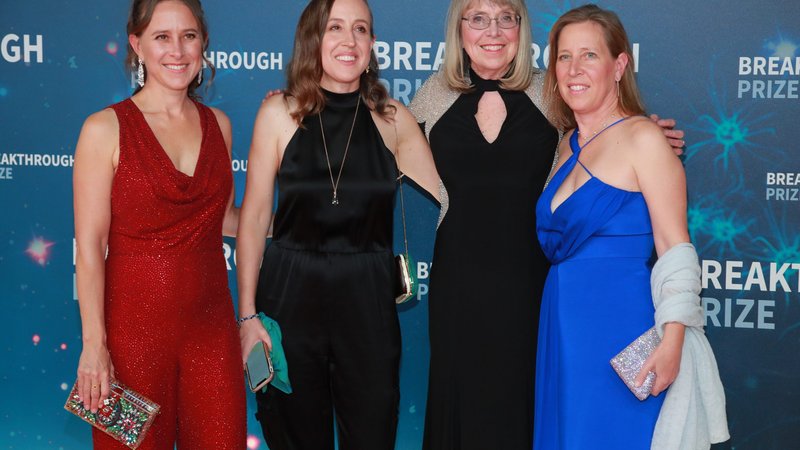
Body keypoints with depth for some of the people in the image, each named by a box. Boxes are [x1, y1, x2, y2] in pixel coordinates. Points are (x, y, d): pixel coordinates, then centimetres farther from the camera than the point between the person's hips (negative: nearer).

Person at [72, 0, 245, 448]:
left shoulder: (218, 124, 6)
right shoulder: (106, 129, -7)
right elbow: (90, 248, -10)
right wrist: (94, 344, -14)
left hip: (211, 323, 4)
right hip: (135, 325, -4)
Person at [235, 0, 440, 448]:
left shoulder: (392, 118, 2)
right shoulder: (280, 112, -2)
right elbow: (255, 215, -2)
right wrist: (247, 313, -4)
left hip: (368, 297, 1)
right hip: (291, 293, -1)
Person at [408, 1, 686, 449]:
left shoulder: (549, 94, -1)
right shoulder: (435, 95, 3)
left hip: (527, 279, -1)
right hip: (458, 282, 1)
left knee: (522, 398, 8)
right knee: (458, 397, 10)